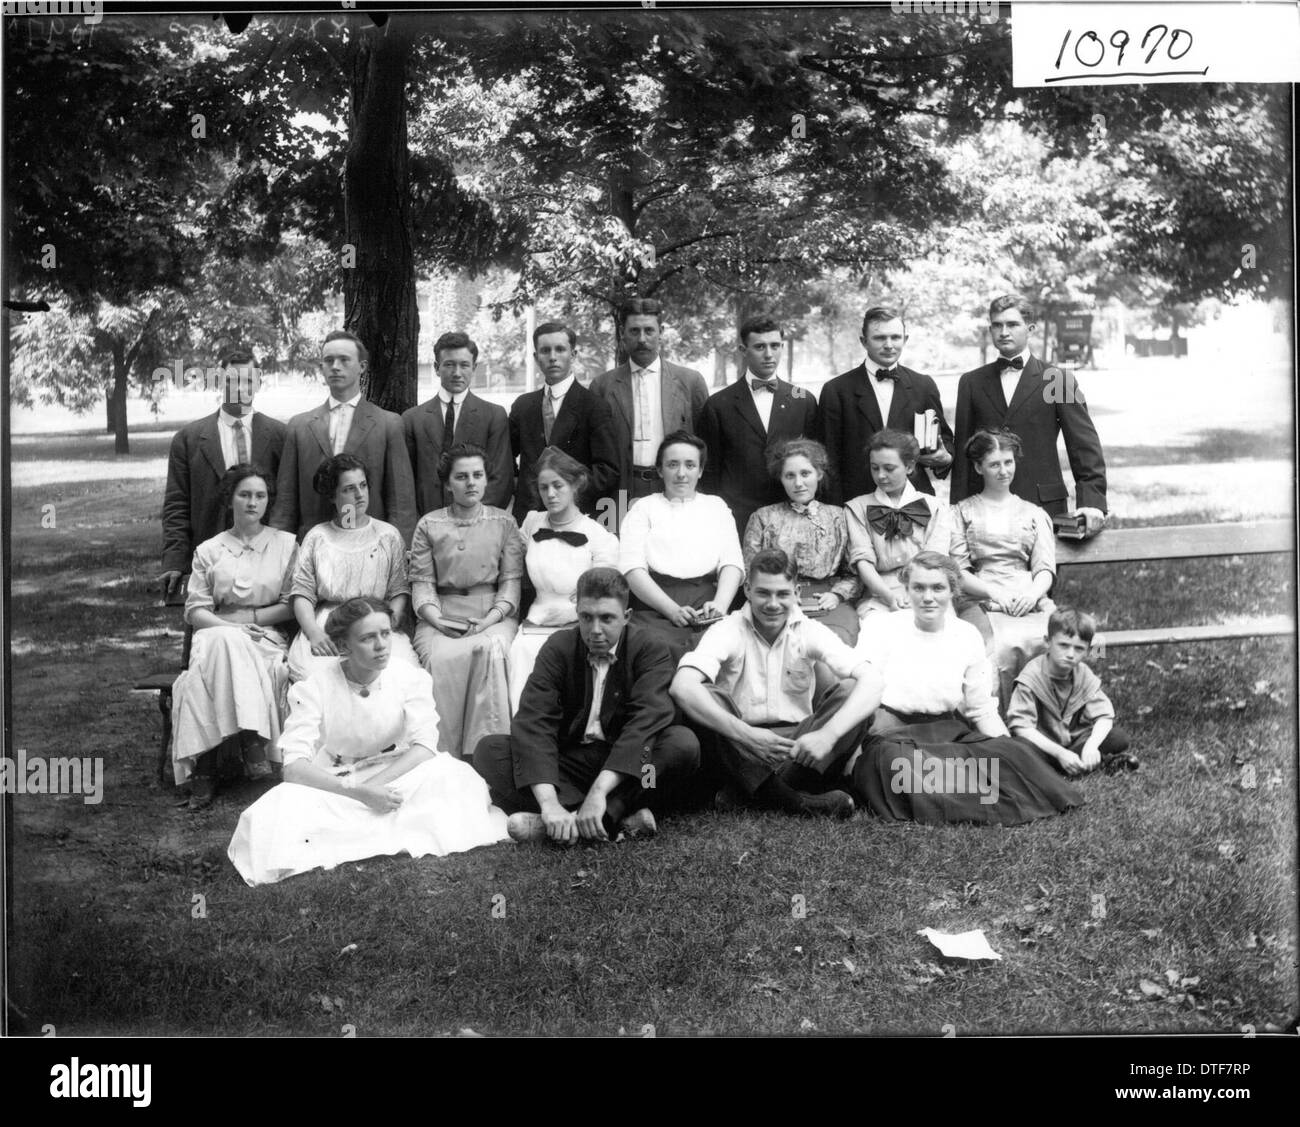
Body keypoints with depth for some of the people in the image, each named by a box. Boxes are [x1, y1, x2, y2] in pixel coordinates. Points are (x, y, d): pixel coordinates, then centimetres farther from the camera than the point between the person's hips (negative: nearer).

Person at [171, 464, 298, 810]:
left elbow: (292, 606, 6)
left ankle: (204, 769, -38)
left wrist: (246, 617, -6)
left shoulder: (286, 544, 13)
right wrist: (226, 626, -13)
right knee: (223, 641, -36)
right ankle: (252, 740, -41)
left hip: (267, 638, -1)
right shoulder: (208, 551, 16)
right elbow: (195, 610, 7)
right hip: (218, 635, 1)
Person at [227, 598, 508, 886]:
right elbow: (295, 765, -22)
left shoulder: (412, 678, -7)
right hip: (334, 786, -1)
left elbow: (424, 747, -15)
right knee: (271, 815, -32)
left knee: (449, 773, -29)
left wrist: (375, 784, -28)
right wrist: (359, 793, -34)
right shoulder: (313, 688, -12)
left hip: (395, 779, 1)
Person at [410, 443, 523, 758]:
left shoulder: (504, 523, 12)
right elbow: (422, 582, 6)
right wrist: (436, 619, -11)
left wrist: (489, 619, -11)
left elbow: (511, 581, 5)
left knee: (489, 649, -35)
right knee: (442, 658, -33)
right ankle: (446, 754, -27)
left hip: (494, 616, 0)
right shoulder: (429, 525, 13)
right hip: (441, 616, 0)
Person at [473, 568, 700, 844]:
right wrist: (548, 802, -33)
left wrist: (599, 790, -37)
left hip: (627, 765, -2)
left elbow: (646, 720, -23)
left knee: (684, 743, -29)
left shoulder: (650, 649, -8)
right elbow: (533, 721, -17)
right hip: (568, 759, 2)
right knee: (488, 750, -20)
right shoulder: (558, 648, -3)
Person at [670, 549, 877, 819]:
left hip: (798, 744, 2)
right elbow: (682, 687, -28)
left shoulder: (810, 631, -3)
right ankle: (796, 801, -33)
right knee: (706, 696, -28)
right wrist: (745, 735, -37)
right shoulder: (728, 631, -9)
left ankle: (754, 792, -26)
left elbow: (871, 680, -16)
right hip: (740, 749, -2)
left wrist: (828, 734, -33)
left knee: (850, 691, -19)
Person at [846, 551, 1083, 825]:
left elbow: (983, 710, 13)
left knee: (1017, 752, -25)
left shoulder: (967, 636, 10)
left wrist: (1009, 750, -3)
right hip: (892, 738, -3)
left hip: (952, 735, 3)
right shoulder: (882, 628, 1)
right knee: (896, 762, -39)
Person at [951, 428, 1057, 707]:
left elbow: (1045, 568, 14)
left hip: (1030, 601, 2)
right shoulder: (963, 512, 18)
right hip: (981, 602, -2)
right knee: (1002, 646, -36)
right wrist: (993, 592, -12)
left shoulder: (1034, 513, 26)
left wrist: (1033, 592, -9)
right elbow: (957, 572, 7)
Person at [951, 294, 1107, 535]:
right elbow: (963, 450, 11)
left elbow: (1085, 446, 2)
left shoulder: (1058, 379, 6)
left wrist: (1092, 502, -10)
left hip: (1044, 506, -1)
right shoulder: (971, 382, 12)